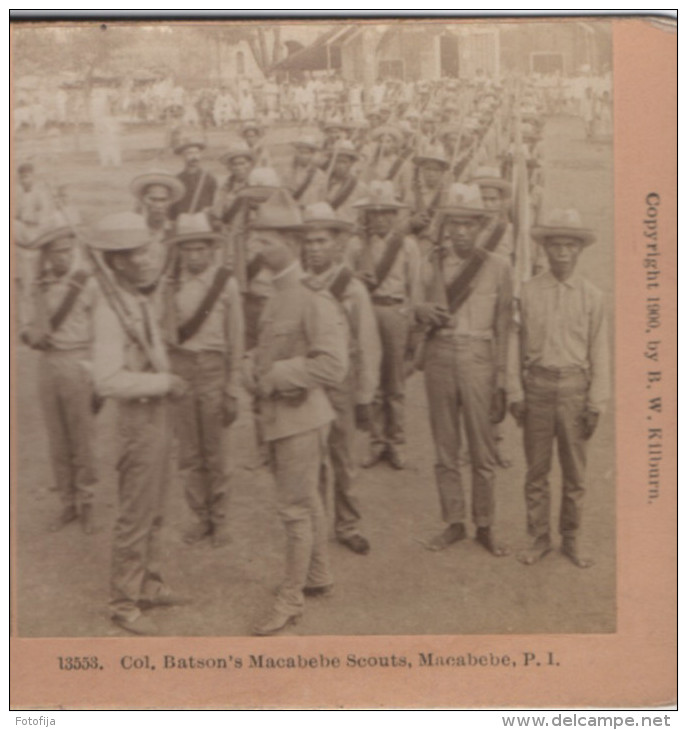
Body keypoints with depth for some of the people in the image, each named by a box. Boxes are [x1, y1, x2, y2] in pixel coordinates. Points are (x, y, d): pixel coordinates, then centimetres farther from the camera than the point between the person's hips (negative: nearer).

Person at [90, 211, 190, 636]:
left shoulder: (142, 299, 8)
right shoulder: (111, 310, -20)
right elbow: (109, 380, -27)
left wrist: (169, 382, 5)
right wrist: (163, 382, -21)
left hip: (160, 413, 9)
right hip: (139, 417, -9)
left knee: (154, 511, 19)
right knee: (135, 517, 2)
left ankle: (151, 586, 33)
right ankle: (124, 602, 16)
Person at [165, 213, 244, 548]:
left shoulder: (225, 281, -5)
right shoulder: (172, 282, 1)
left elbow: (235, 340, -3)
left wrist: (232, 391, -4)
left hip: (213, 367, -2)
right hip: (180, 366, 2)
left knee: (214, 452, 5)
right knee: (189, 452, 9)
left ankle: (219, 519, 21)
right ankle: (201, 516, 25)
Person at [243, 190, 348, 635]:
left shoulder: (313, 298, -18)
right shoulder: (278, 294, 10)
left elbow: (332, 364, -26)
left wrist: (276, 376, -19)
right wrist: (253, 371, 1)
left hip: (302, 415, -9)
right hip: (279, 413, 9)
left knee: (296, 507, 1)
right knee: (307, 500, 20)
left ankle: (292, 597, 13)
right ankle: (319, 576, 36)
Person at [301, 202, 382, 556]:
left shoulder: (353, 289, -5)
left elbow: (368, 347, -3)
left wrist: (364, 399, -3)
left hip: (339, 384, -1)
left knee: (343, 460, 8)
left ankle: (347, 525, 24)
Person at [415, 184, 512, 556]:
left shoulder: (497, 267, 1)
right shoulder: (432, 264, 7)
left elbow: (503, 326, 2)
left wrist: (501, 379, -1)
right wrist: (422, 311, -11)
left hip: (478, 360, -2)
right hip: (440, 355, 2)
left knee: (482, 449, 3)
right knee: (445, 448, 9)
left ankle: (484, 527, 17)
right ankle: (454, 522, 22)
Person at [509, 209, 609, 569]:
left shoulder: (592, 296, 0)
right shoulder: (528, 292, 1)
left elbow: (599, 352, 2)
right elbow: (518, 346, 4)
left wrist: (595, 403, -2)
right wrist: (517, 393, 0)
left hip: (574, 387, 0)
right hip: (537, 386, 0)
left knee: (575, 471, 8)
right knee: (536, 469, 9)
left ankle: (571, 540, 24)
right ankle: (539, 538, 23)